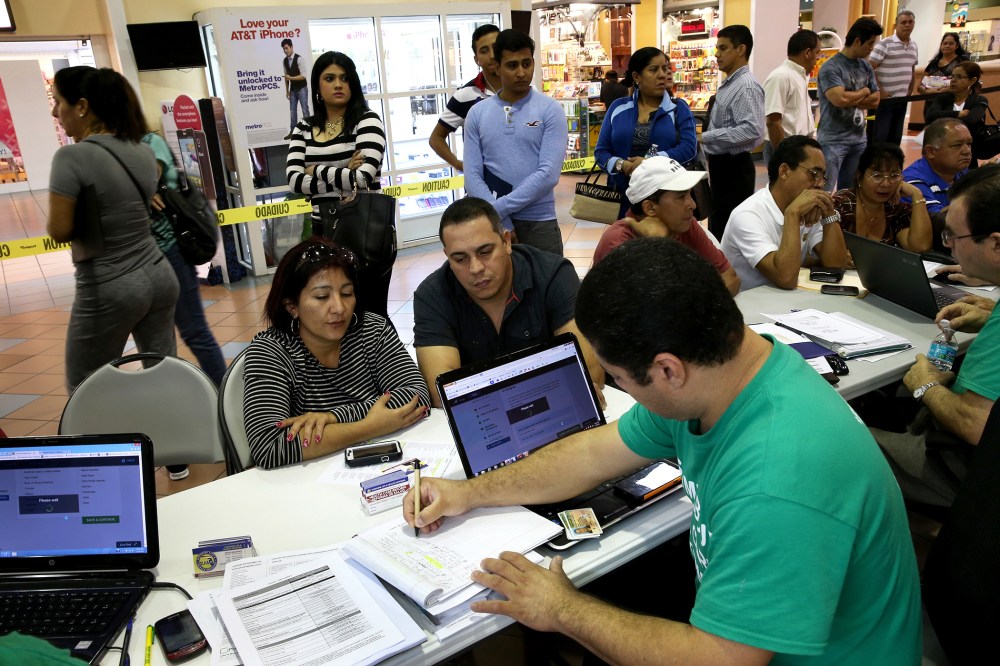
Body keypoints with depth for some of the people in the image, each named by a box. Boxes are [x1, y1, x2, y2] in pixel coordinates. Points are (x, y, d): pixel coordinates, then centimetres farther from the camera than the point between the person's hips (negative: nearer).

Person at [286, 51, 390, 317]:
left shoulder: (366, 120, -5)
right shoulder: (304, 129, 8)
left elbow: (365, 176, -21)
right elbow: (295, 181, -7)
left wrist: (317, 171, -10)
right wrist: (344, 176, -17)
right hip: (324, 233, 5)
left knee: (370, 314, 3)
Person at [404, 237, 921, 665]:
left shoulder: (778, 483, -39)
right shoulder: (707, 374, -11)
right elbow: (597, 453, 2)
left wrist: (564, 611, -18)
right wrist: (470, 492, 5)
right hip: (731, 620, 7)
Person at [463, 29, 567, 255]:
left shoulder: (550, 110, -3)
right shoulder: (477, 114, 5)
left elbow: (548, 175, -13)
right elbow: (472, 176, -2)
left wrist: (499, 208, -15)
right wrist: (500, 222, -13)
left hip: (538, 223, -2)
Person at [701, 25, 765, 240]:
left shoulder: (746, 86, -17)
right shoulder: (728, 84, 14)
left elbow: (752, 130, -28)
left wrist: (705, 137, -25)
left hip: (734, 168, -10)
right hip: (721, 165, 10)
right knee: (718, 228, 19)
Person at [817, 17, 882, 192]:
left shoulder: (866, 67, 11)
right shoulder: (831, 67, -11)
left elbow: (875, 100, 8)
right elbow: (840, 99, -23)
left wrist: (851, 99, -8)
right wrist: (864, 92, -4)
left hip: (859, 139, 7)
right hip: (833, 141, -7)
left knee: (849, 191, 14)